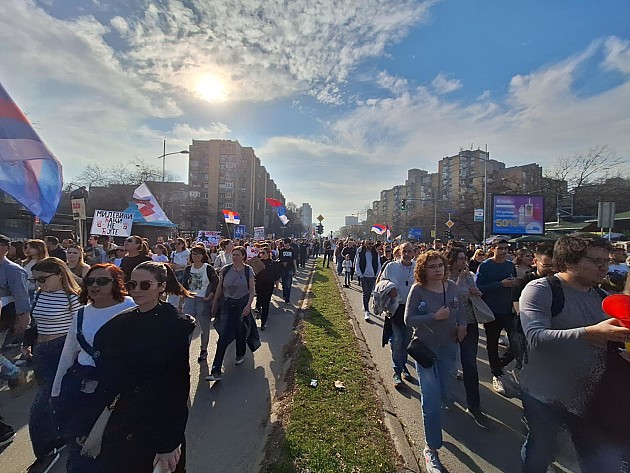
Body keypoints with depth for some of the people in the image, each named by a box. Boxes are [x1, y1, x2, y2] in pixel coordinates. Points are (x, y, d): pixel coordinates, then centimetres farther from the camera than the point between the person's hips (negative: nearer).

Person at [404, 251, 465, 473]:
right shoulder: (417, 290, -20)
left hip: (448, 346, 5)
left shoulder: (452, 287, -6)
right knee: (432, 400, -3)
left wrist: (462, 325, -7)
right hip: (425, 348, -4)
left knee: (444, 392, 20)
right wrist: (434, 317, -28)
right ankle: (431, 449, 16)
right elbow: (408, 319, -18)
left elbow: (457, 310, 12)